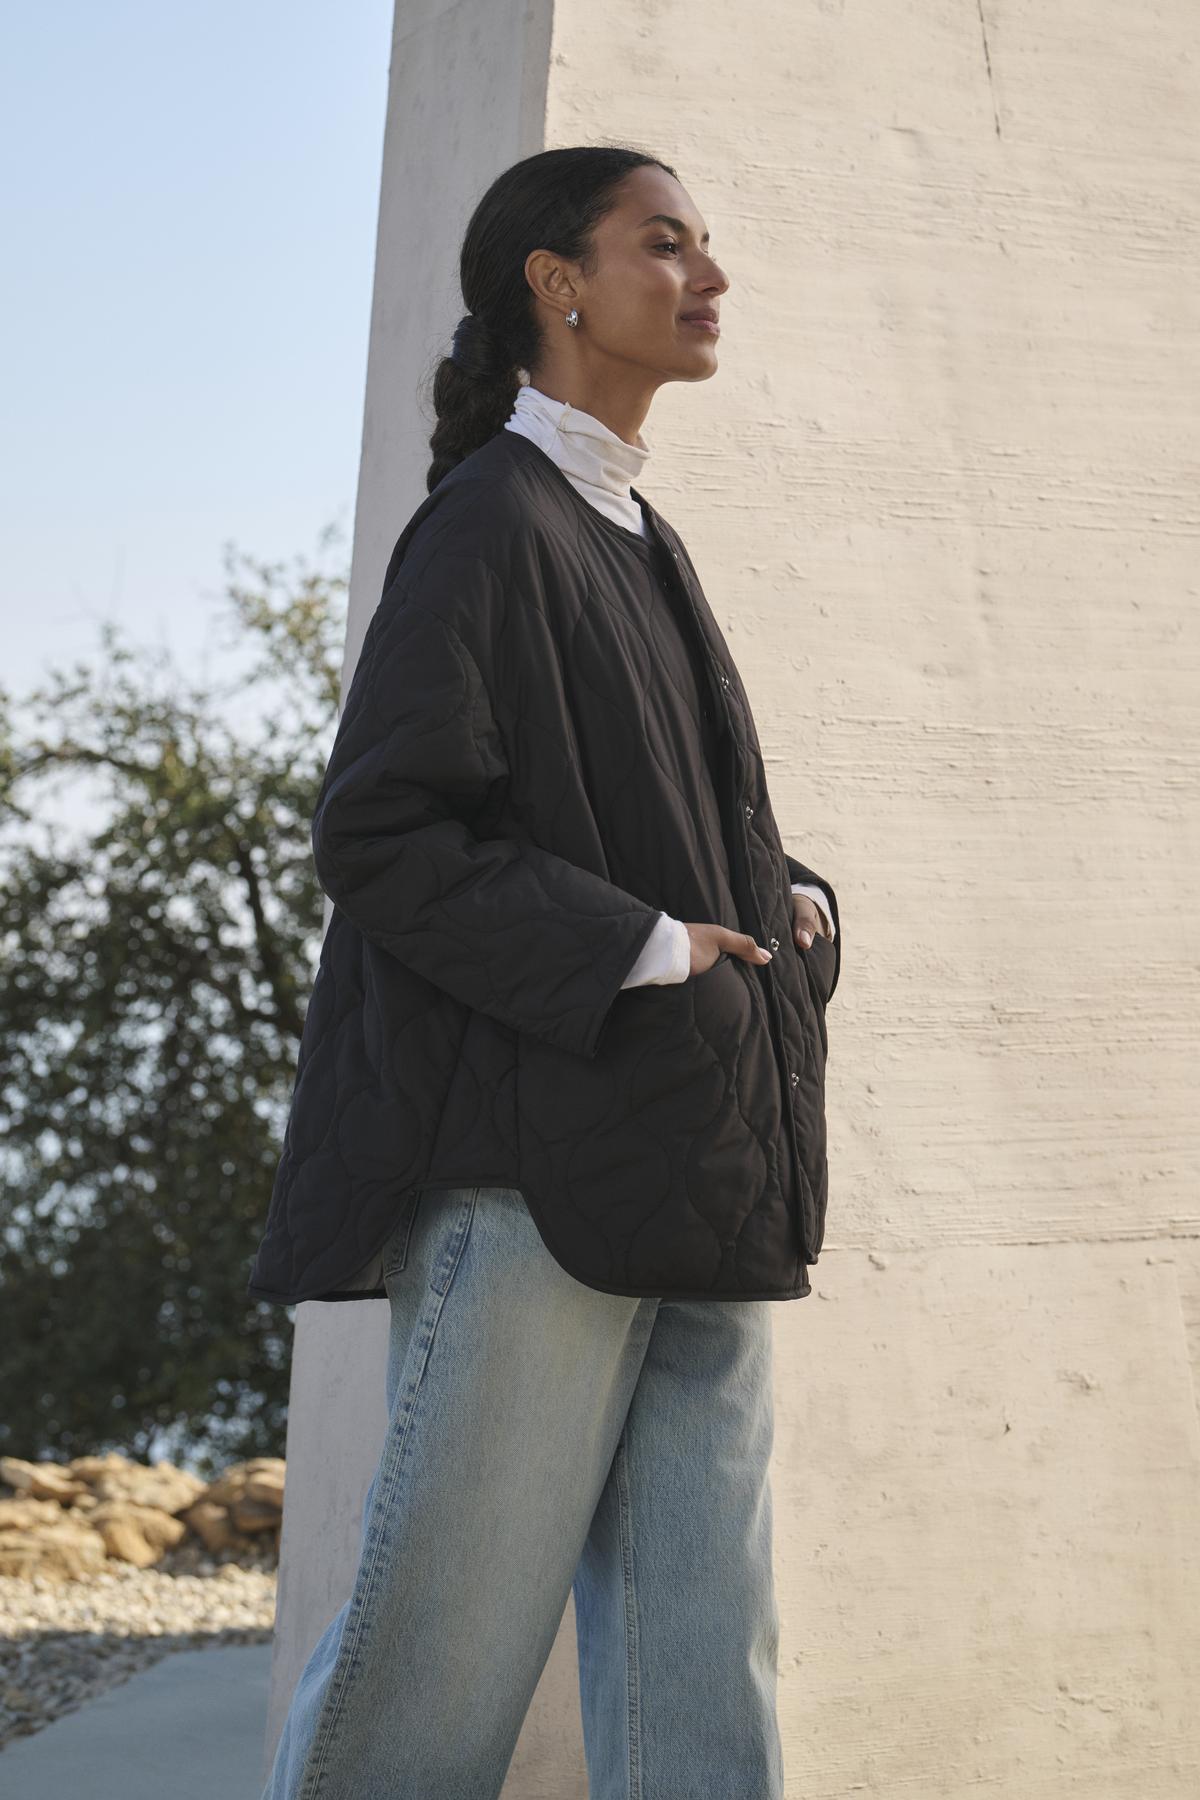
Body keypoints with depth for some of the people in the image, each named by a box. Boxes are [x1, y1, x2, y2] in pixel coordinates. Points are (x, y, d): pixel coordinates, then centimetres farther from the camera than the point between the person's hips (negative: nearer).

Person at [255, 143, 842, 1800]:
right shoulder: (491, 520, -4)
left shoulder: (639, 542, 20)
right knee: (458, 1625, -3)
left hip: (698, 1178, 8)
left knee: (699, 1660, 4)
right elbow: (377, 833, -13)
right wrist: (641, 950, -15)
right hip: (540, 1160, -8)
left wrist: (789, 908, 6)